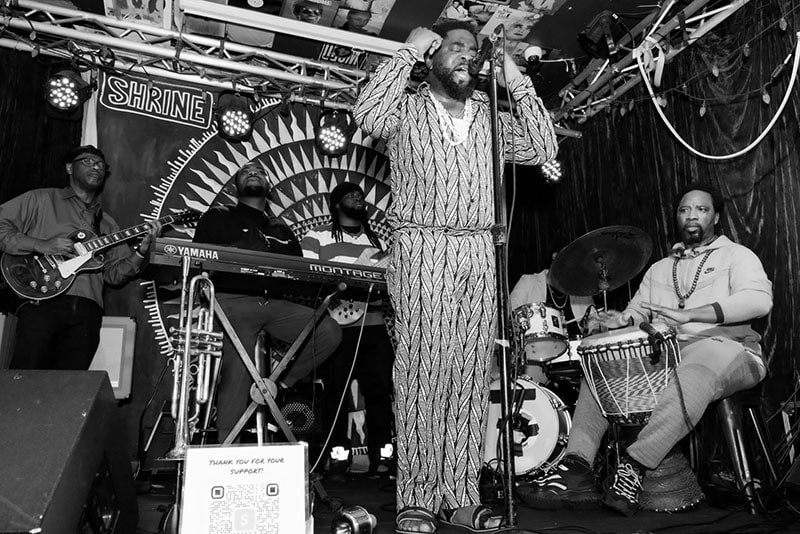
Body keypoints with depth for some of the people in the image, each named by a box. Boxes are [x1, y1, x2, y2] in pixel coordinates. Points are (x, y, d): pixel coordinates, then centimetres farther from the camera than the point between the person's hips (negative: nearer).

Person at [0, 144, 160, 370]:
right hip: (42, 302, -3)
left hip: (86, 311, 4)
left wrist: (141, 251, 0)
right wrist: (41, 245, -10)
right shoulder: (41, 200, 12)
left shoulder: (107, 223, 23)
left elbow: (114, 274, 16)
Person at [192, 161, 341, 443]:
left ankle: (279, 384, -3)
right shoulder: (218, 218, 17)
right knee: (238, 372, -15)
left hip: (275, 303, 4)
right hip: (233, 301, -4)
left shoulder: (282, 230, 27)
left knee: (329, 331, -16)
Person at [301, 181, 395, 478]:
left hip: (374, 324, 4)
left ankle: (380, 454, 10)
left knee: (380, 388, 1)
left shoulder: (378, 241, 20)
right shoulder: (317, 237, 4)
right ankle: (339, 453, 14)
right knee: (336, 389, 1)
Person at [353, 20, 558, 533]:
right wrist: (407, 51, -2)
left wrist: (518, 83, 10)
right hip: (422, 249, -3)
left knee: (472, 375, 0)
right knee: (422, 372, -8)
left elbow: (543, 149, 11)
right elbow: (368, 114, -10)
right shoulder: (408, 109, 12)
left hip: (482, 254, 4)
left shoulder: (491, 118, 22)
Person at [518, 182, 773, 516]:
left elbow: (759, 299, -10)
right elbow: (637, 310, 19)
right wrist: (623, 320, -8)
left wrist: (688, 315, -22)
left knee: (694, 374, -40)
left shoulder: (736, 255, 10)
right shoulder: (659, 268, 26)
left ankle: (633, 466, -42)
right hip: (664, 351, 5)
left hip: (725, 347, -5)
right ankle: (576, 469, -25)